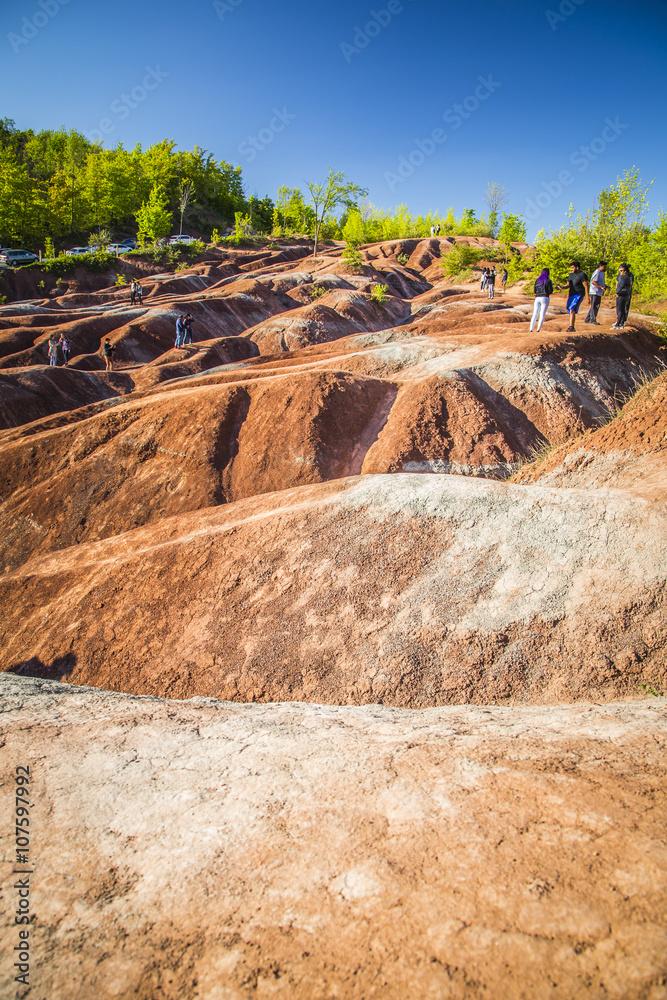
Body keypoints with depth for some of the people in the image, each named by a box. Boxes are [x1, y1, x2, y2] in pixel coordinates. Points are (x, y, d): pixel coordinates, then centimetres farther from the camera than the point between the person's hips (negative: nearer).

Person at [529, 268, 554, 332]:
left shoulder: (537, 280, 11)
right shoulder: (548, 281, -3)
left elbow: (534, 291, 14)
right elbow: (550, 291, -4)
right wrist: (552, 286, 14)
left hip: (537, 298, 4)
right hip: (545, 298, -4)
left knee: (535, 314, 7)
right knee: (542, 315, -5)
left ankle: (531, 329, -4)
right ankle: (538, 330, -15)